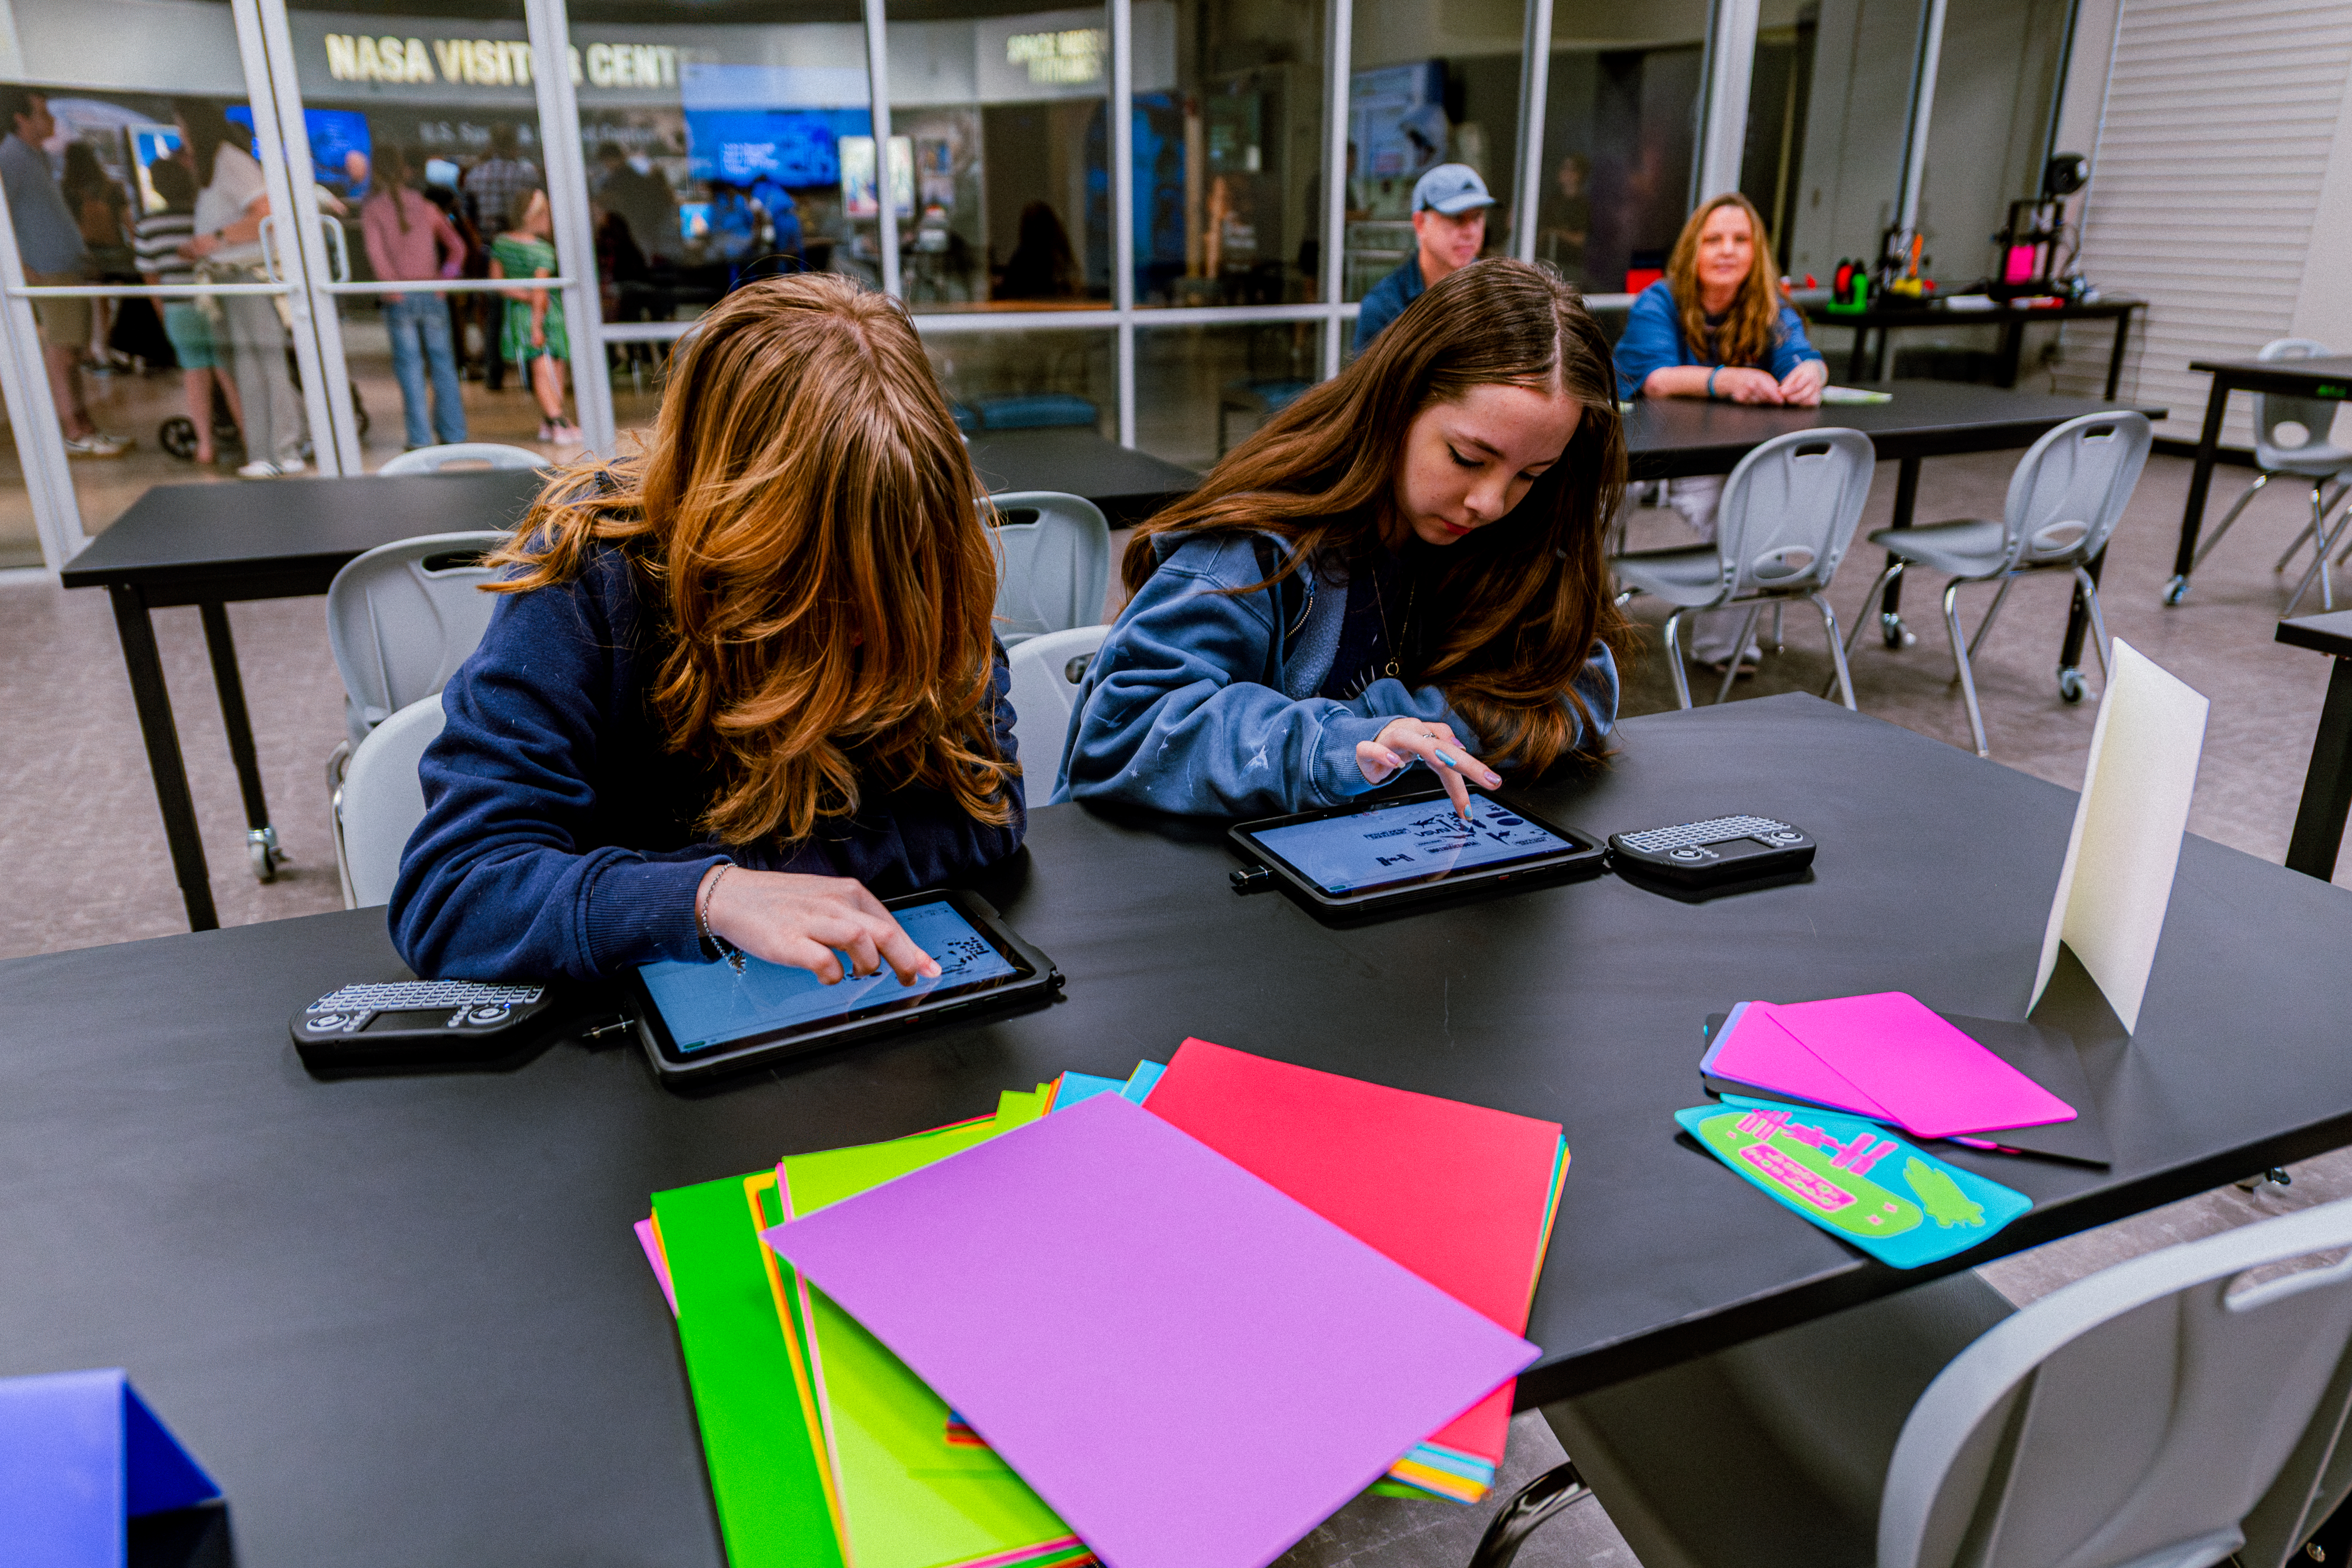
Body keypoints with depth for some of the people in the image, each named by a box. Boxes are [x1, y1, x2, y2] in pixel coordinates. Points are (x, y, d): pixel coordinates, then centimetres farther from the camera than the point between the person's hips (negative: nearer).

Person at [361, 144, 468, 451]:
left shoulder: (372, 210, 1)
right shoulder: (425, 207, 9)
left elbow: (376, 253, -13)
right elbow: (457, 247, 2)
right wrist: (444, 279, 2)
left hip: (400, 299, -2)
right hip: (432, 295, 2)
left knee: (410, 365, 1)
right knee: (441, 361, 8)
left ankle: (420, 436, -1)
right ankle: (453, 432, 7)